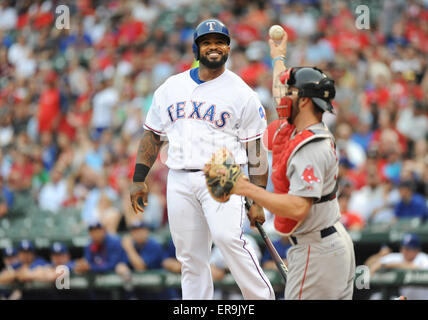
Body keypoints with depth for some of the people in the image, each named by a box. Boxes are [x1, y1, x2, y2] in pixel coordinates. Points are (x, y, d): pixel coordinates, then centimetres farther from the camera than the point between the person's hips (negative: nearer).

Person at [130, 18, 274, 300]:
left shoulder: (242, 94, 2)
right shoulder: (171, 88, 13)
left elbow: (257, 150, 1)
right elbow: (152, 135, 18)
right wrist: (139, 179, 7)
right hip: (180, 182, 4)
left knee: (228, 238, -26)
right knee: (191, 259, 3)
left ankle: (263, 298, -15)